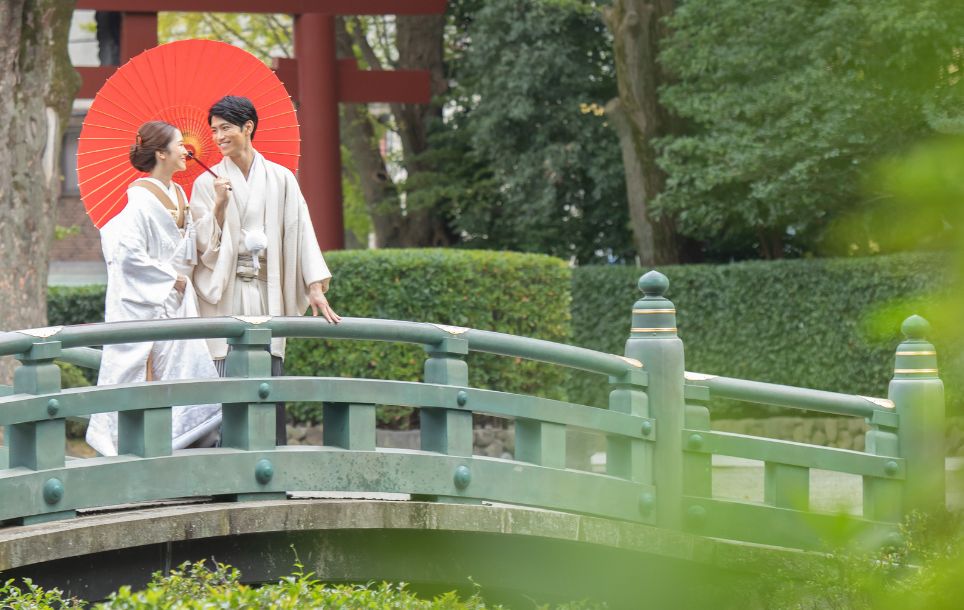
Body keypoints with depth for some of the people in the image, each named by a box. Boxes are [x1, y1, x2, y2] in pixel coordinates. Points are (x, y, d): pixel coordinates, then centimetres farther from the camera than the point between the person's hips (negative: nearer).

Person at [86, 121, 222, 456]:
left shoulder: (177, 194, 12)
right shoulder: (142, 197, -14)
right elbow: (129, 253, -21)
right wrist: (169, 279, -14)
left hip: (176, 300, 8)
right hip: (146, 302, -8)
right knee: (148, 369, -6)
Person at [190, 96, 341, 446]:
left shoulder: (280, 179, 9)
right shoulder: (208, 183, 7)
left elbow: (300, 231, 4)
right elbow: (204, 245, 1)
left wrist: (315, 288, -4)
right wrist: (219, 205, -14)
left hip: (266, 292, 1)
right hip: (224, 295, -1)